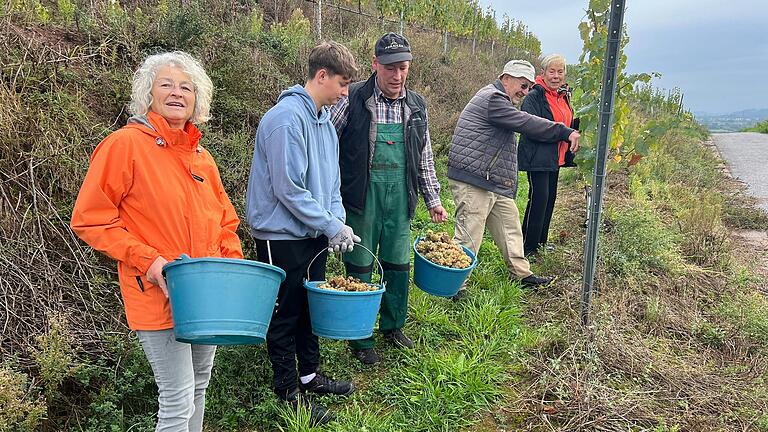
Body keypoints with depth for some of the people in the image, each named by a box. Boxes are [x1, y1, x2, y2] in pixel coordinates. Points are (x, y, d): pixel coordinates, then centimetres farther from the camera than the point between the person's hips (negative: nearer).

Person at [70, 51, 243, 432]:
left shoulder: (201, 157, 10)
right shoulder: (125, 144, -9)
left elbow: (225, 220, 18)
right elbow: (88, 219, -11)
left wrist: (233, 263, 1)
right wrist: (146, 259, -19)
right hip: (158, 297, -7)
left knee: (199, 387, 20)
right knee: (178, 401, -4)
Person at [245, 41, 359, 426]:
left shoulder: (324, 119, 8)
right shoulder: (287, 117, -21)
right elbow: (289, 188, -24)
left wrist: (338, 220, -2)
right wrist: (332, 227, -18)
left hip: (314, 234, 9)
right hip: (282, 235, -9)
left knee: (311, 306, 19)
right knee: (285, 314, 7)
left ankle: (310, 374, 36)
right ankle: (289, 390, 23)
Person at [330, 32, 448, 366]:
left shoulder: (416, 106, 10)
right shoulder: (353, 98, -5)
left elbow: (425, 158, 17)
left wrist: (433, 199, 16)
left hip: (400, 198, 4)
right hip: (362, 197, -4)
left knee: (398, 266, 11)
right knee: (360, 269, 5)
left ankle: (392, 326, 34)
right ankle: (360, 339, 21)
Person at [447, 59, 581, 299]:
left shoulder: (499, 100, 23)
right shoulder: (491, 99, -13)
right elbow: (527, 123, -19)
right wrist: (566, 133, -17)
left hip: (496, 184, 11)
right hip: (473, 182, -11)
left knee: (510, 229, 16)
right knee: (468, 236, -7)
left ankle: (523, 274, 28)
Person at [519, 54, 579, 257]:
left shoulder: (564, 95, 13)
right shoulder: (534, 97, -13)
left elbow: (568, 123, 25)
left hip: (555, 158, 9)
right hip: (538, 158, -9)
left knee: (550, 198, 14)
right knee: (539, 199, -10)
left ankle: (541, 242, 27)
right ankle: (528, 247, 0)